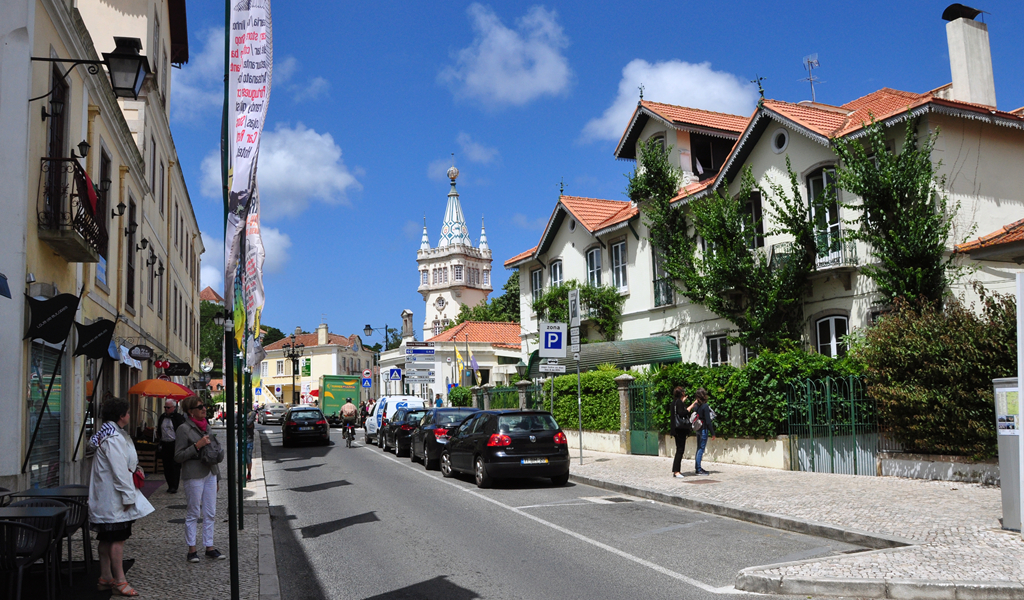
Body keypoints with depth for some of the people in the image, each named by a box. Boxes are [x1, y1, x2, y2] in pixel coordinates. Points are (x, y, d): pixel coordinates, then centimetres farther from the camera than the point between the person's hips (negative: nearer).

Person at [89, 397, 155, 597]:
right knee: (117, 538, -6)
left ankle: (105, 578, 23)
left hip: (106, 497, 11)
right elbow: (119, 470, -22)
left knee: (107, 538, 15)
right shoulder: (113, 438, -19)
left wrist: (134, 468, 13)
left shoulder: (112, 434, 15)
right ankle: (119, 582, -2)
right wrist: (128, 496, -19)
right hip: (114, 497, -11)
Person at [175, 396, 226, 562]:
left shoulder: (207, 426, 12)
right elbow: (178, 456, -11)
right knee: (193, 513, 1)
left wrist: (217, 476, 20)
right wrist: (197, 445, -21)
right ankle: (192, 549, 11)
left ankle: (209, 547, 16)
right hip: (194, 475, -7)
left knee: (210, 513, 9)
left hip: (210, 474, 7)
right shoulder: (184, 429, -9)